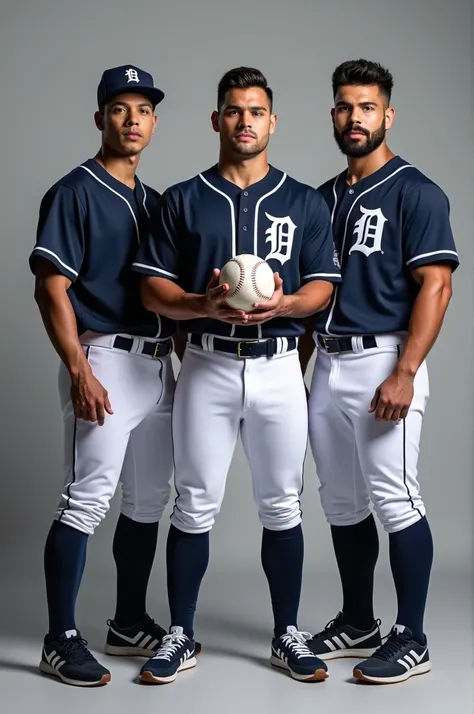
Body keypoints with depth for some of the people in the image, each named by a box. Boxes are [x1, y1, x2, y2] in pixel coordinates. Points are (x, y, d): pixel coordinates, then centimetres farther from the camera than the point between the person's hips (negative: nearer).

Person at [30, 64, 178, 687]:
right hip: (104, 360, -8)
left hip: (158, 365, 8)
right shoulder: (75, 193, -6)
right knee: (88, 498, -9)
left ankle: (130, 624, 24)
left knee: (149, 499, 12)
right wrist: (80, 370, -20)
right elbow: (51, 289, -13)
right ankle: (62, 639, 0)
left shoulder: (155, 202, 17)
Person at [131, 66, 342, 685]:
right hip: (207, 367, 0)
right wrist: (205, 305, -17)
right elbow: (153, 288, 2)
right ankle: (181, 636, 15)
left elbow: (322, 286, 6)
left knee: (281, 506, 7)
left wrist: (283, 303, -16)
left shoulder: (305, 202, 8)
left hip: (279, 368, 1)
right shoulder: (183, 200, 6)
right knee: (195, 507, 3)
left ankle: (287, 634, 20)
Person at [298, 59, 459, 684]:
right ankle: (357, 623, 25)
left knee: (395, 500, -5)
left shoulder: (415, 192, -5)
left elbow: (436, 286, -13)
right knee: (342, 503, 12)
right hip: (328, 367, 7)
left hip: (383, 362, -7)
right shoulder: (322, 198, 15)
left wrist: (404, 374, -21)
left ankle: (411, 639, 5)